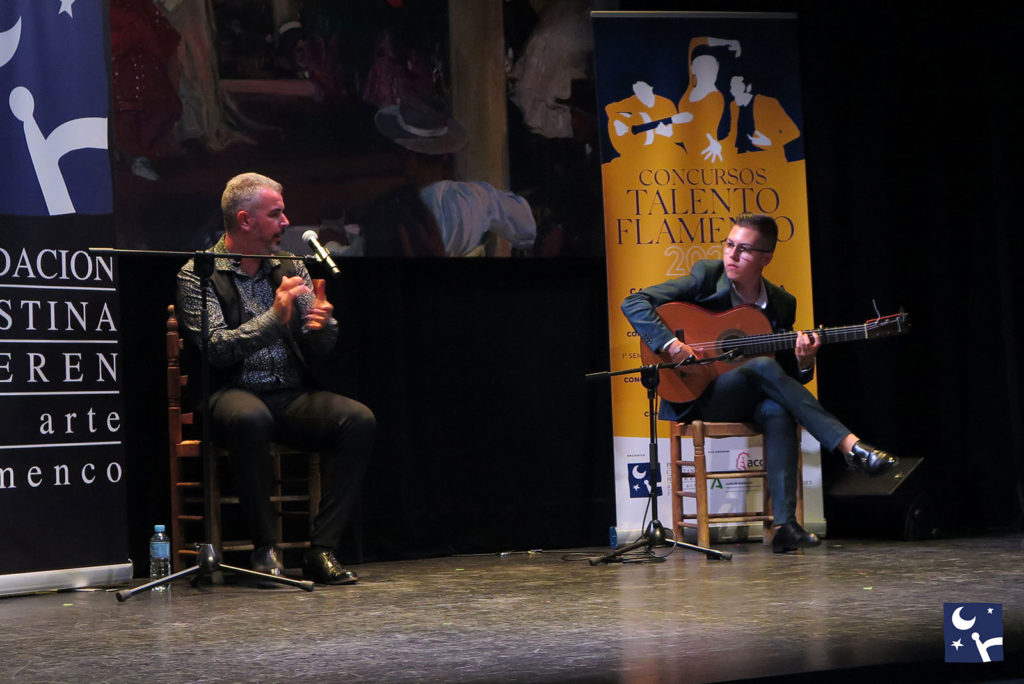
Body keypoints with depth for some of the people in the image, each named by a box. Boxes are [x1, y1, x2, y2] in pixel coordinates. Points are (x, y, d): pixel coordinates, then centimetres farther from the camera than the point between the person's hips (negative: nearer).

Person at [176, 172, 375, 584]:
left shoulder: (290, 268, 16)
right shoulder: (199, 275, 1)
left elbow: (319, 350, 13)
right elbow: (216, 348, -13)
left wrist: (321, 326, -10)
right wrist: (275, 318, -18)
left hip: (293, 395, 5)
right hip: (233, 393, -5)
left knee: (359, 420, -23)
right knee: (250, 420, -40)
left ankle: (322, 549, -22)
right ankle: (265, 548, -25)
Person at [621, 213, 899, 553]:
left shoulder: (782, 304, 5)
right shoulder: (707, 276, -4)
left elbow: (789, 377, 8)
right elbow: (634, 302, -10)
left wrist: (803, 363, -17)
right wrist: (670, 344, -24)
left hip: (750, 399, 3)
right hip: (695, 396, -3)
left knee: (779, 413, -34)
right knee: (764, 366, -32)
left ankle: (785, 524, -39)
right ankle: (850, 447, -35)